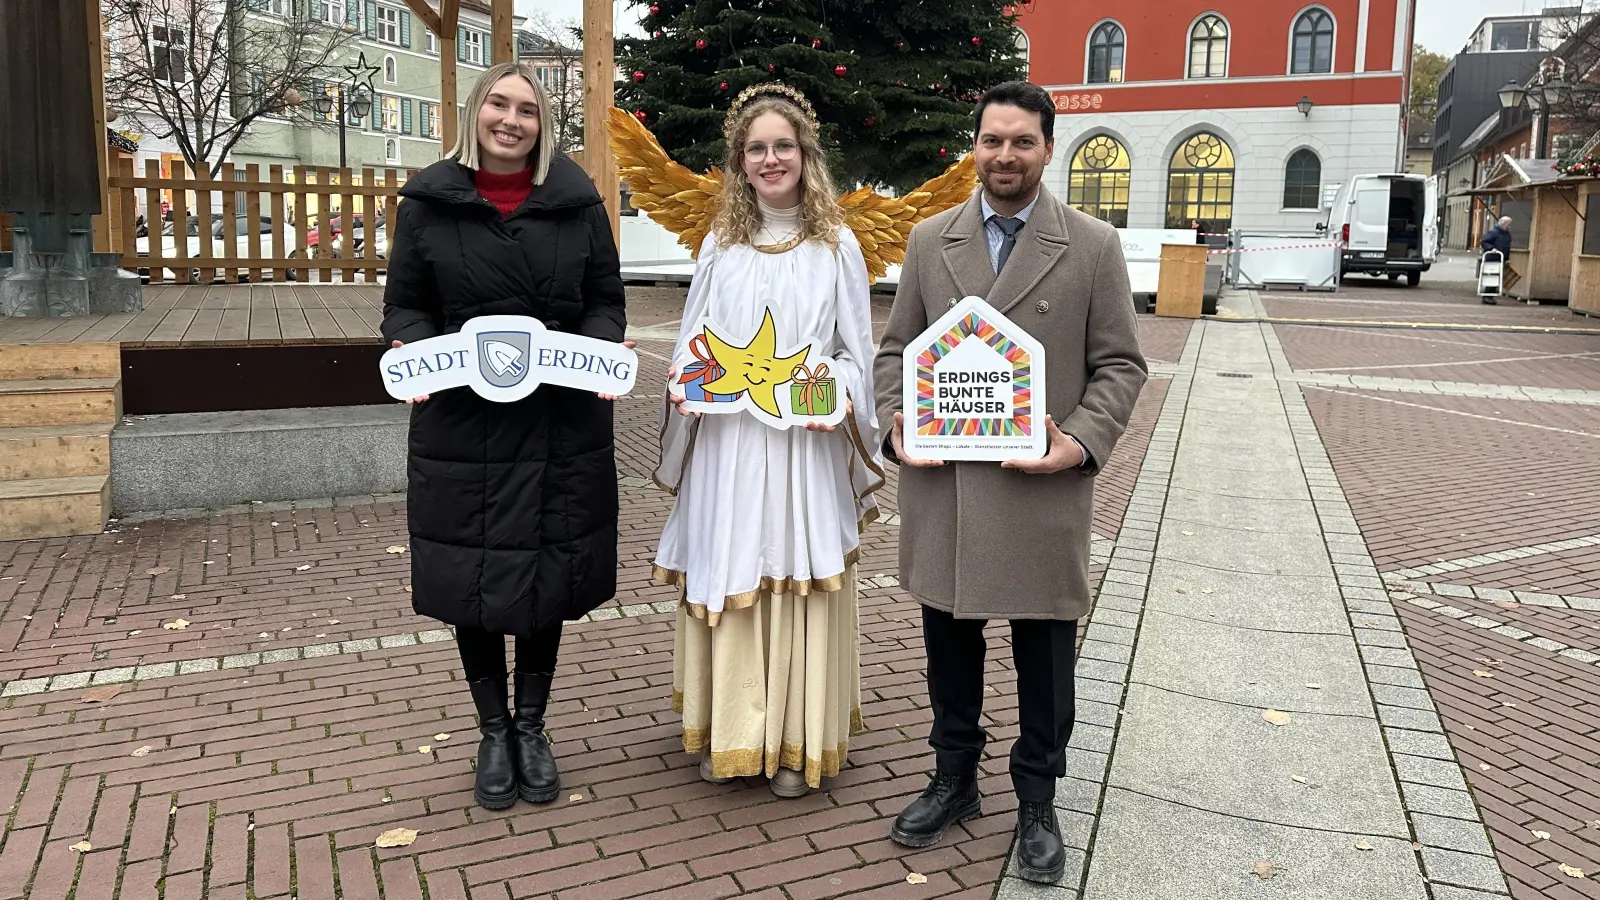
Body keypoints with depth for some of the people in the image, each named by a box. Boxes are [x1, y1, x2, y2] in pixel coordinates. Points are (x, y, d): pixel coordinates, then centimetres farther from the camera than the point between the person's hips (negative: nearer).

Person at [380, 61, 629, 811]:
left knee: (550, 578, 9)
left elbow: (605, 301, 7)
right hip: (463, 427, 0)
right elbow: (404, 307, 4)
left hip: (561, 429, 1)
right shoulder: (428, 201, 2)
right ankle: (493, 732, 27)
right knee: (473, 584, 7)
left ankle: (531, 726, 29)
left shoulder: (576, 201, 4)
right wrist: (418, 355, -17)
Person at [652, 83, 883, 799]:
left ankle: (797, 742, 15)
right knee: (728, 584, 6)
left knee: (799, 586, 2)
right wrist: (687, 385, -6)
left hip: (806, 445, -2)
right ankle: (728, 732, 21)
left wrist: (836, 396, -16)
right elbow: (690, 344, 14)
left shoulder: (836, 245, 4)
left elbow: (857, 350, 4)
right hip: (726, 445, 2)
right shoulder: (720, 245, 11)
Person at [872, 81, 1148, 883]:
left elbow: (1119, 364, 0)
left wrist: (1082, 442, -15)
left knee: (1043, 656, 9)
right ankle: (954, 779, 35)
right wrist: (895, 423, -5)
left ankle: (1037, 802, 28)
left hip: (1041, 490, -2)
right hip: (941, 486, 3)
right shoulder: (929, 240, 8)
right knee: (948, 639, 15)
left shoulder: (1094, 247, 0)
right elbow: (896, 347, 11)